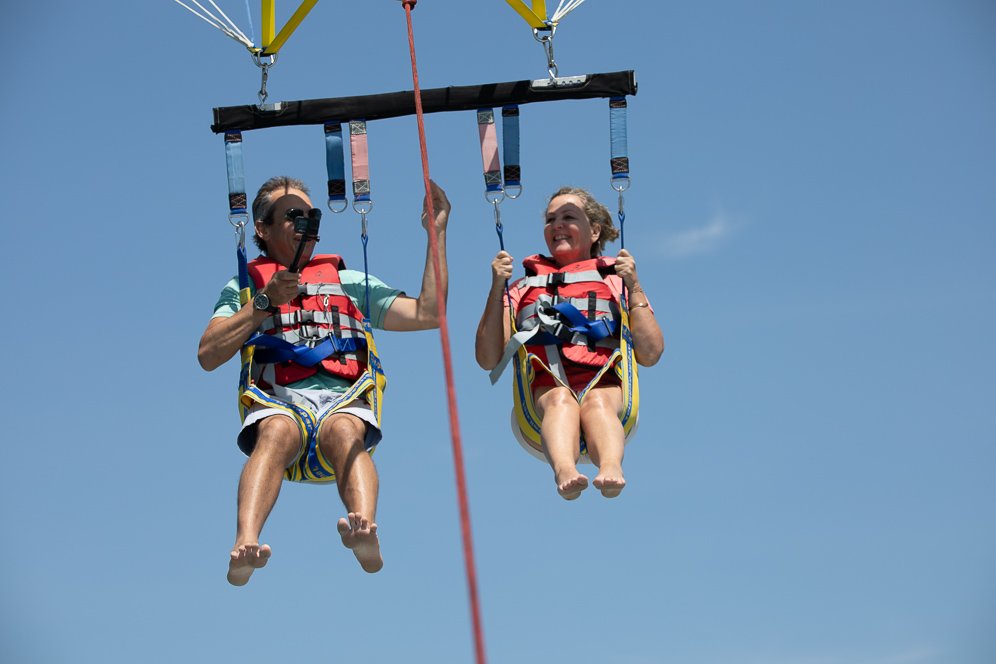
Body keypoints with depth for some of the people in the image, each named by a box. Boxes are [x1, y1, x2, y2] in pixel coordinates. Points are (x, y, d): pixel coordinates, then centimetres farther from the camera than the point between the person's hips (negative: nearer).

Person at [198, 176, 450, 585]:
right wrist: (265, 303, 5)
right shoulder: (245, 287, 29)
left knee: (342, 430, -38)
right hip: (279, 400, -1)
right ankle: (245, 545, -61)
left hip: (345, 398, 1)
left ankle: (366, 533, -65)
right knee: (277, 432, -39)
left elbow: (428, 314, 21)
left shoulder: (350, 283, 34)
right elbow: (208, 356, 12)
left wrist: (436, 233, 22)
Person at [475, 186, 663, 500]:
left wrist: (633, 286, 6)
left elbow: (650, 355, 10)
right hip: (545, 388, 0)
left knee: (597, 402, -36)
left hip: (604, 383, 0)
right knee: (560, 400, -35)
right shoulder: (524, 287, 28)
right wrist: (497, 288, 7)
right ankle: (564, 470, -64)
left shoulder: (617, 281, 26)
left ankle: (611, 467, -65)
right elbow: (488, 360, 14)